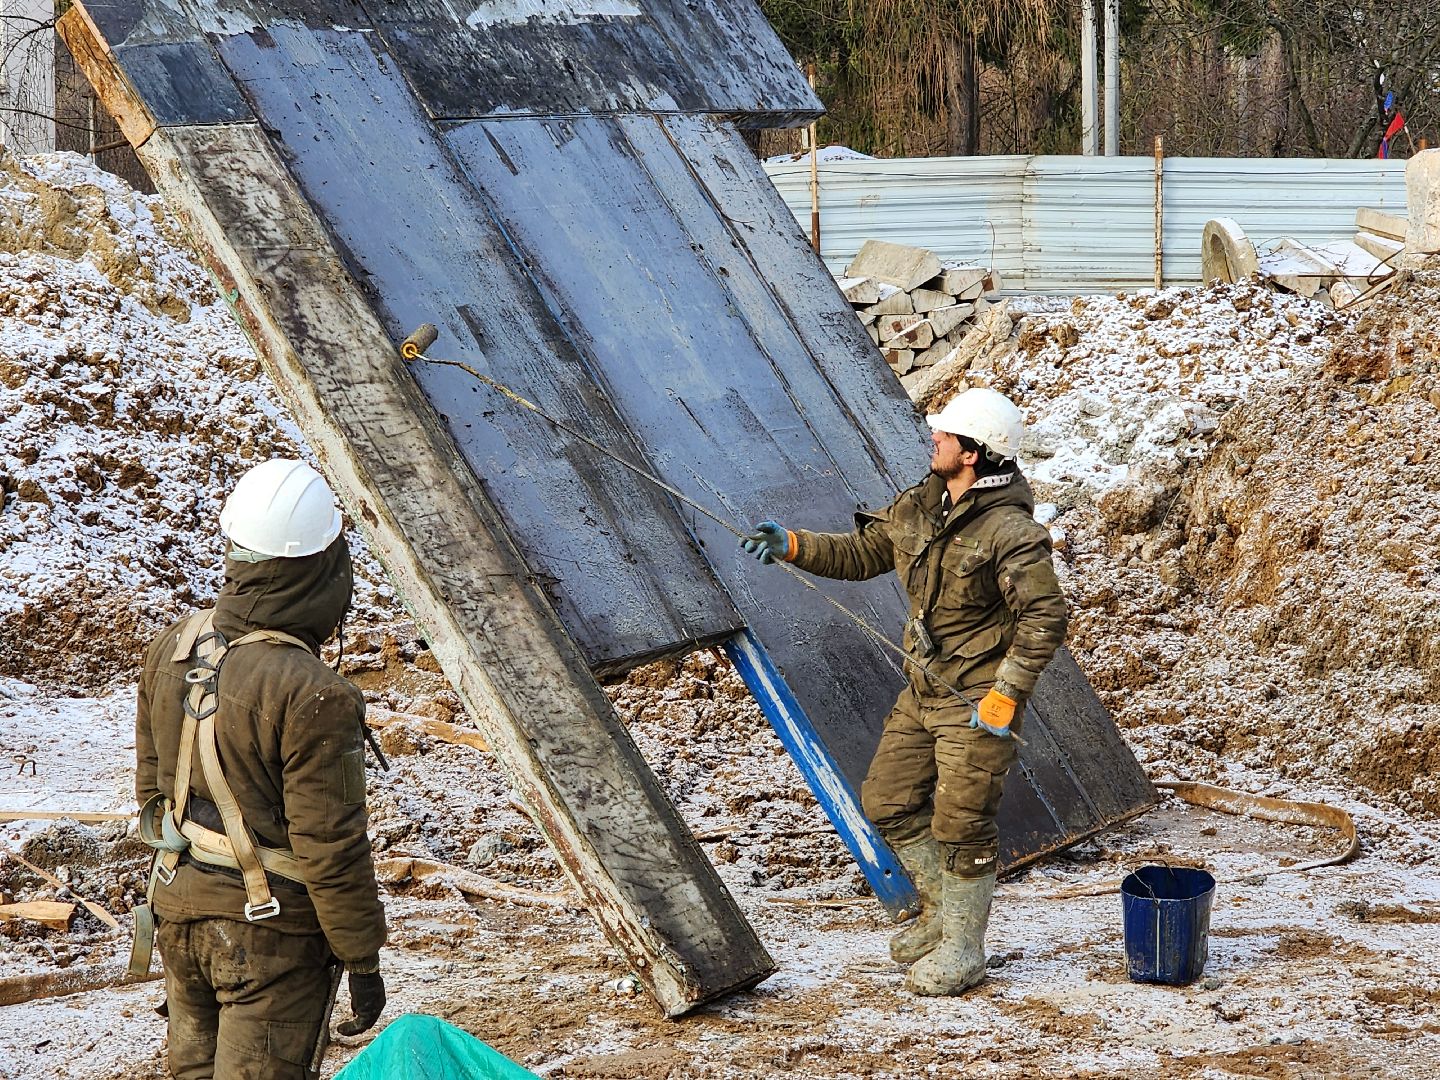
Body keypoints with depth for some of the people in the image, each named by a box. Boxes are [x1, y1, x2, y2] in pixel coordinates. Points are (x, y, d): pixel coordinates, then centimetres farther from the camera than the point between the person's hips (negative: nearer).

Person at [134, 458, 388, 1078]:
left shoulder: (174, 647, -3)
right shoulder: (314, 699, -26)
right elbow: (332, 849, -21)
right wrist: (363, 960, -10)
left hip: (179, 908, 7)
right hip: (272, 931, -7)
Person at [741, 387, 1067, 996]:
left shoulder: (1010, 531, -21)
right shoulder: (919, 506, 4)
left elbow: (1044, 619, -23)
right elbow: (861, 554, 14)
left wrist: (1003, 698, -24)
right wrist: (792, 546, 0)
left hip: (976, 701, -9)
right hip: (923, 691, 9)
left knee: (960, 825, -2)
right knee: (888, 802, 14)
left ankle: (962, 951, 15)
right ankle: (944, 912, 32)